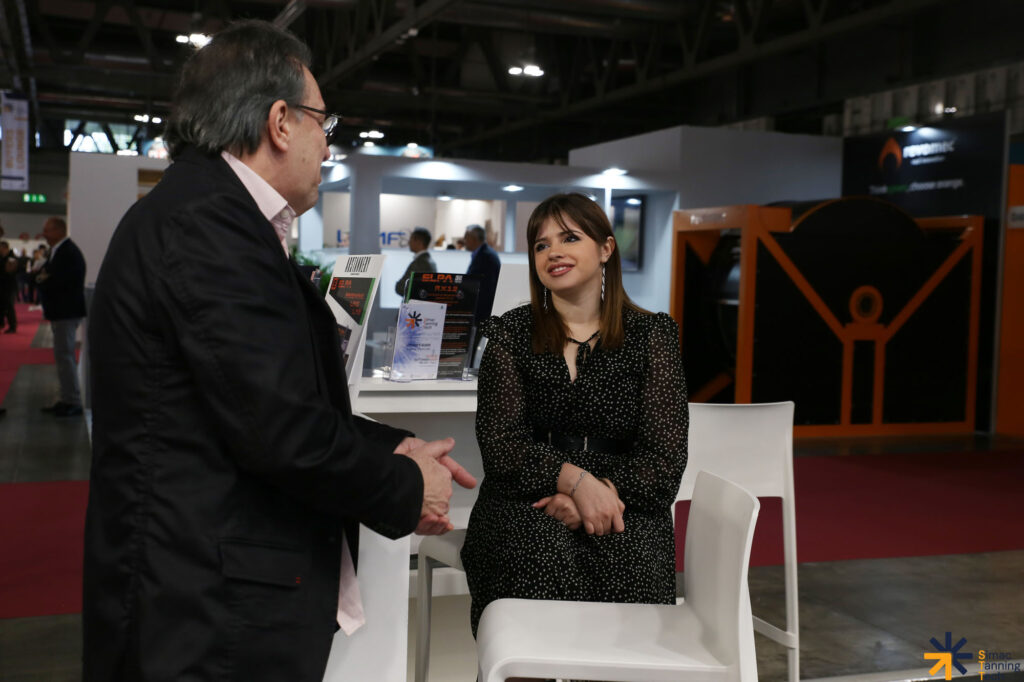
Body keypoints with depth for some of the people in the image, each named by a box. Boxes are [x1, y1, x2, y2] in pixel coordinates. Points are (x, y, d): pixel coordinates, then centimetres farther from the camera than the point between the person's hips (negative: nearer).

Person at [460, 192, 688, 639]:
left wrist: (605, 491, -17)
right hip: (525, 505, 0)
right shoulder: (510, 333, 8)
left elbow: (665, 459, 0)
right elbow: (500, 442, -3)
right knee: (541, 550, -32)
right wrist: (577, 480, -18)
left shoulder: (651, 335, 7)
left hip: (624, 503, 0)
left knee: (631, 558, -31)